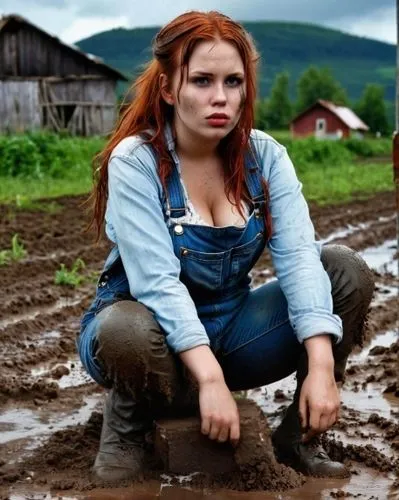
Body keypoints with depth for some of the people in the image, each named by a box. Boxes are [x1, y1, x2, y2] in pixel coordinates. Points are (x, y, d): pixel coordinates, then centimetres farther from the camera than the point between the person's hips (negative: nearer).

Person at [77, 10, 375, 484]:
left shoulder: (265, 155, -7)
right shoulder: (135, 161, -18)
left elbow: (298, 256, -18)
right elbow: (157, 281, -27)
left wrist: (321, 366, -31)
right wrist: (210, 380, -37)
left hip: (230, 329, 4)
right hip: (156, 330, -4)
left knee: (347, 271, -14)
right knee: (126, 331, -40)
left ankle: (300, 434, -2)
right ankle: (127, 422, -4)